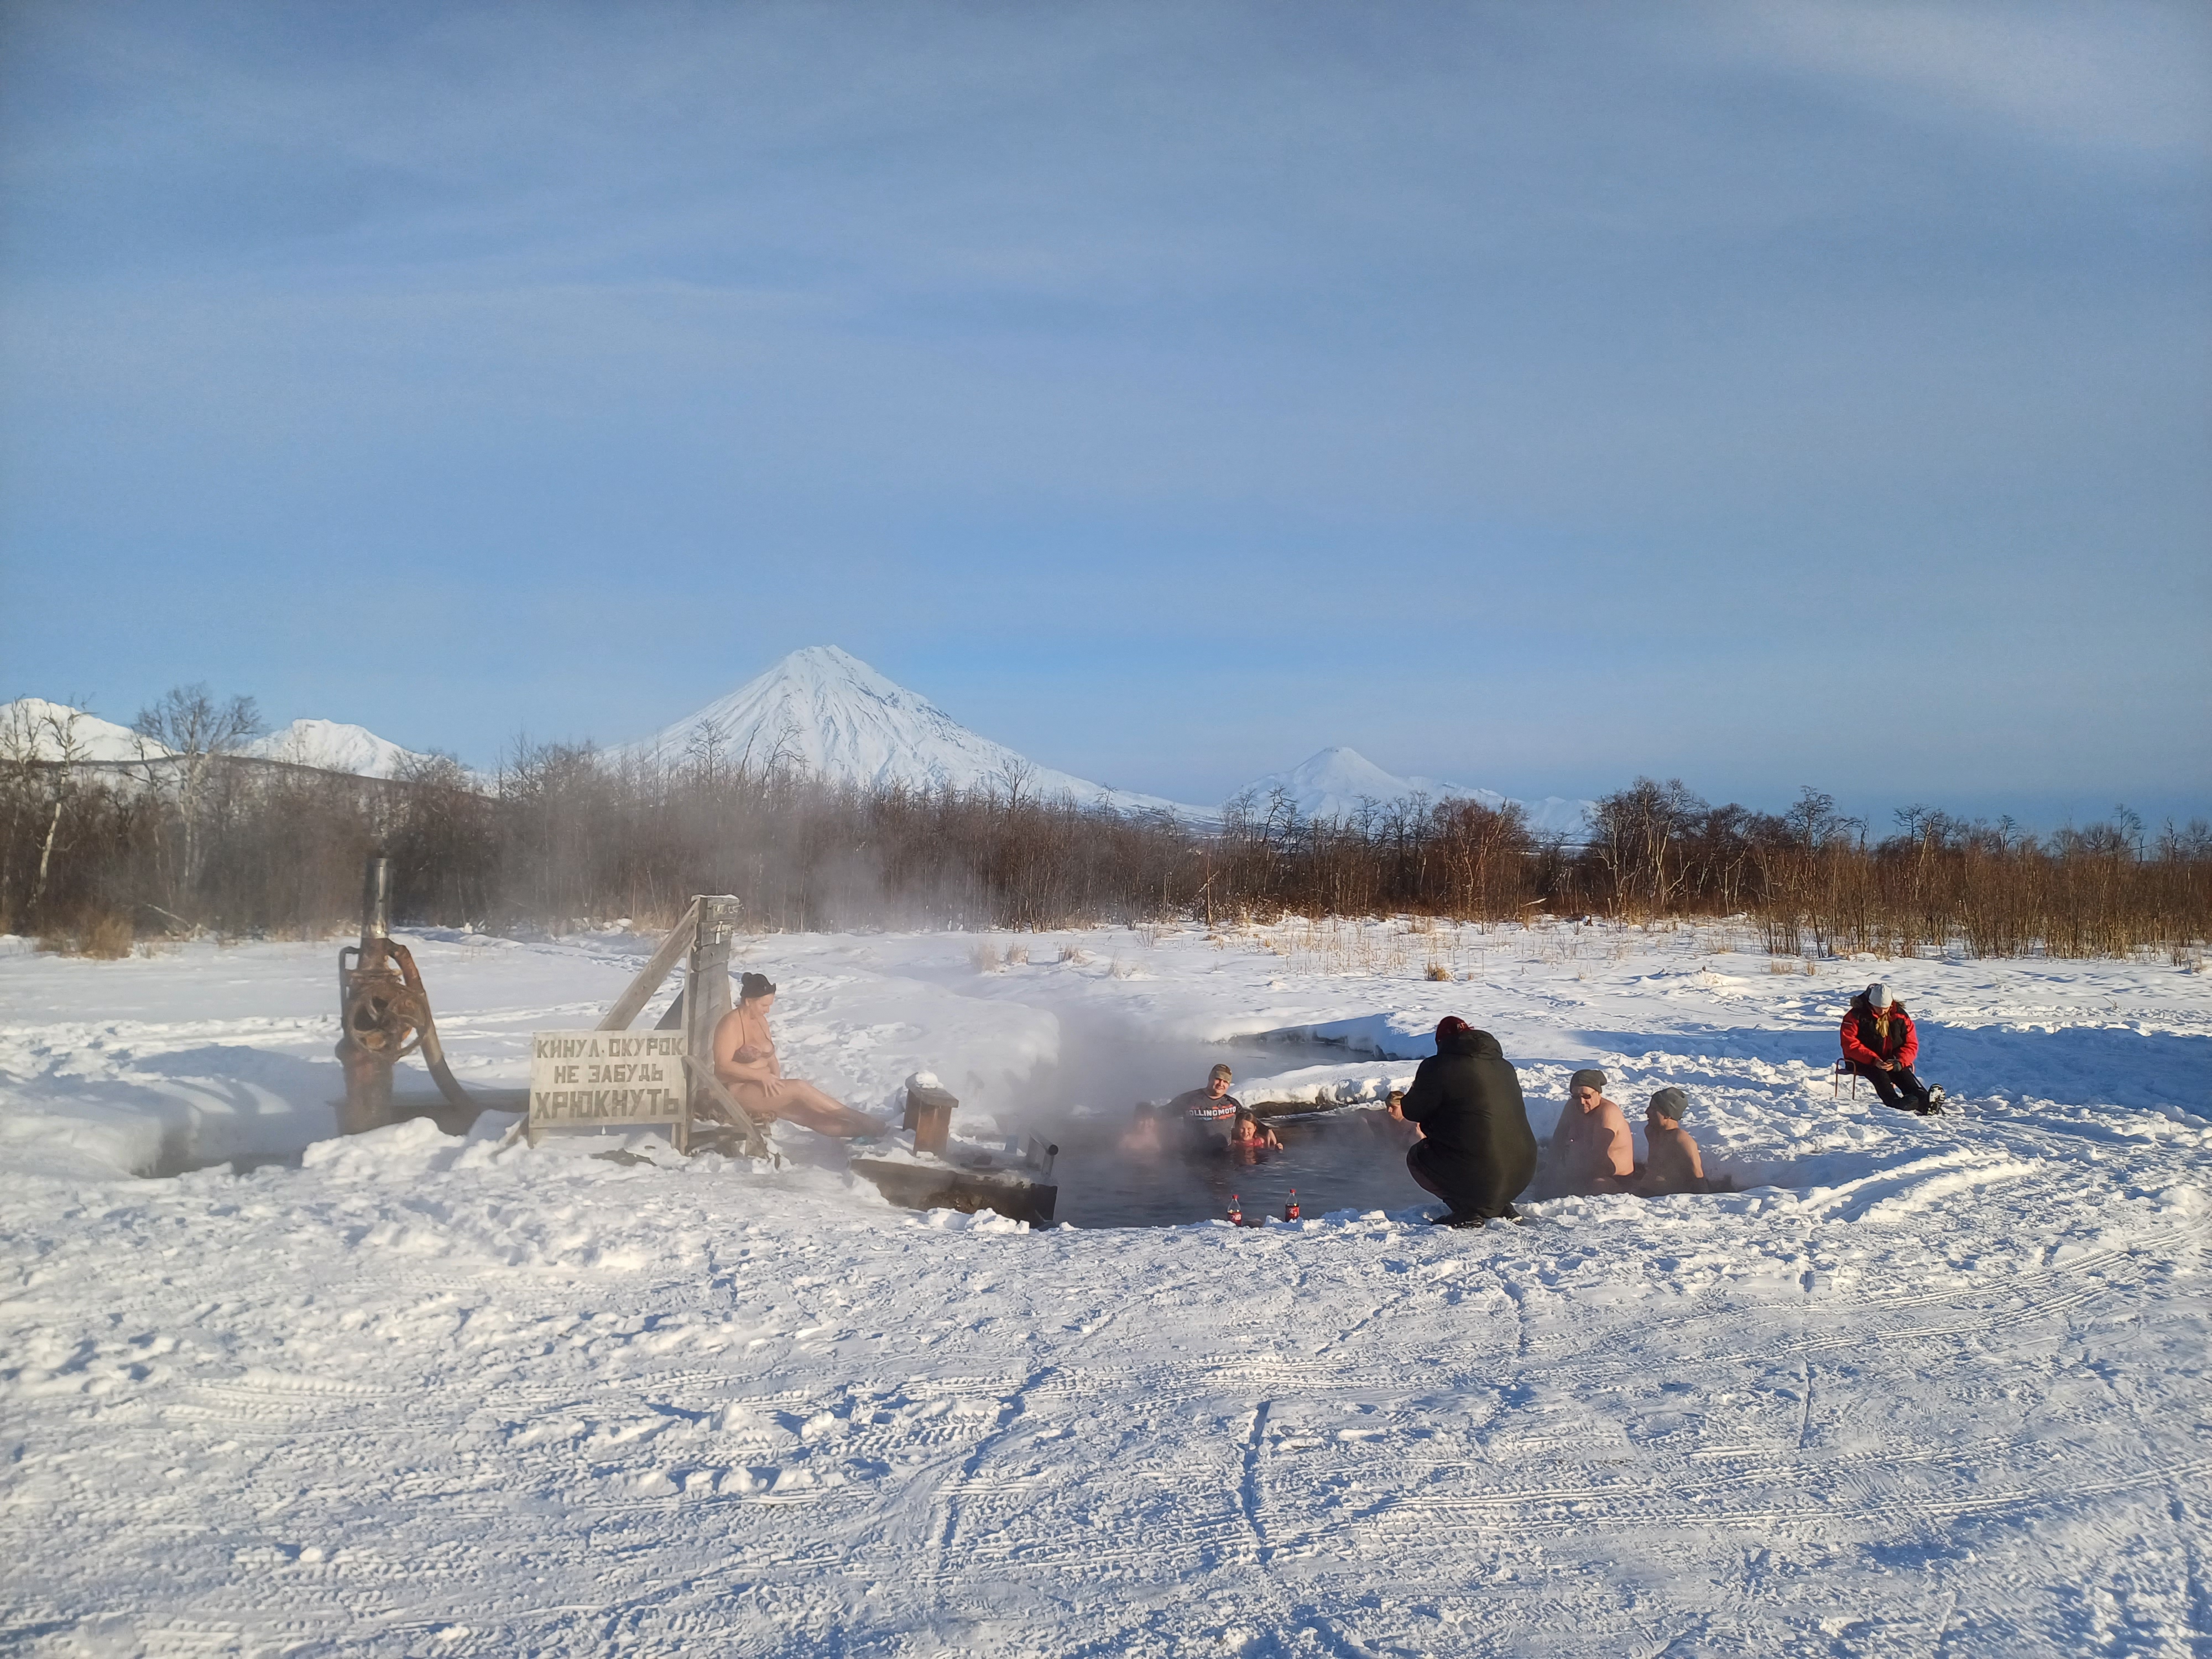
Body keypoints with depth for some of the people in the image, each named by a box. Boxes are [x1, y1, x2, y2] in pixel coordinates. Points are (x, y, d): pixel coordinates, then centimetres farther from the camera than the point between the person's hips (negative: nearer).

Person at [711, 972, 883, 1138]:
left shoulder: (760, 1021, 10)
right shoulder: (731, 1024, -15)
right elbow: (723, 1066, -21)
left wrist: (775, 1080, -8)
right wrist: (761, 1076, -24)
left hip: (764, 1088, 8)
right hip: (739, 1092, -8)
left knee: (810, 1113, -14)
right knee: (799, 1088, -25)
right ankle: (863, 1122, -26)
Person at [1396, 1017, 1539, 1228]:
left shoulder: (1437, 1067, -6)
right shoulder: (1505, 1067, 14)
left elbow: (1412, 1112, 0)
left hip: (1481, 1174, -7)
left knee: (1416, 1158, 19)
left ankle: (1467, 1212, 2)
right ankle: (1501, 1207, 18)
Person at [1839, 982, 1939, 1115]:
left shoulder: (1900, 1016, -1)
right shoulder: (1856, 1015, -12)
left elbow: (1911, 1044, 0)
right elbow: (1851, 1044, -18)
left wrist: (1899, 1062, -21)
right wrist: (1874, 1060, -31)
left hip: (1890, 1061, 4)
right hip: (1862, 1061, -4)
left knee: (1904, 1072, -27)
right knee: (1878, 1073, -34)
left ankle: (1922, 1100, -46)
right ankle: (1894, 1102, -57)